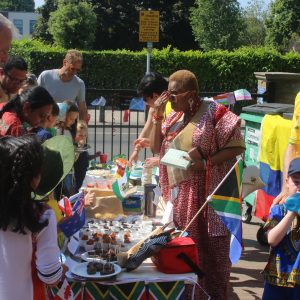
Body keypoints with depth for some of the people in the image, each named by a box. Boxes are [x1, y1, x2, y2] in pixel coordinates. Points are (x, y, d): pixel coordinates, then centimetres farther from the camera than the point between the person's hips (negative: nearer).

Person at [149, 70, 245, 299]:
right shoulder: (174, 116, 10)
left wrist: (206, 163, -23)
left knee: (209, 247, 0)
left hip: (207, 194, -7)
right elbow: (156, 147, 10)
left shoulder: (213, 112, -11)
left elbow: (237, 146, -13)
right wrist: (157, 117, -1)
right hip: (179, 194, 7)